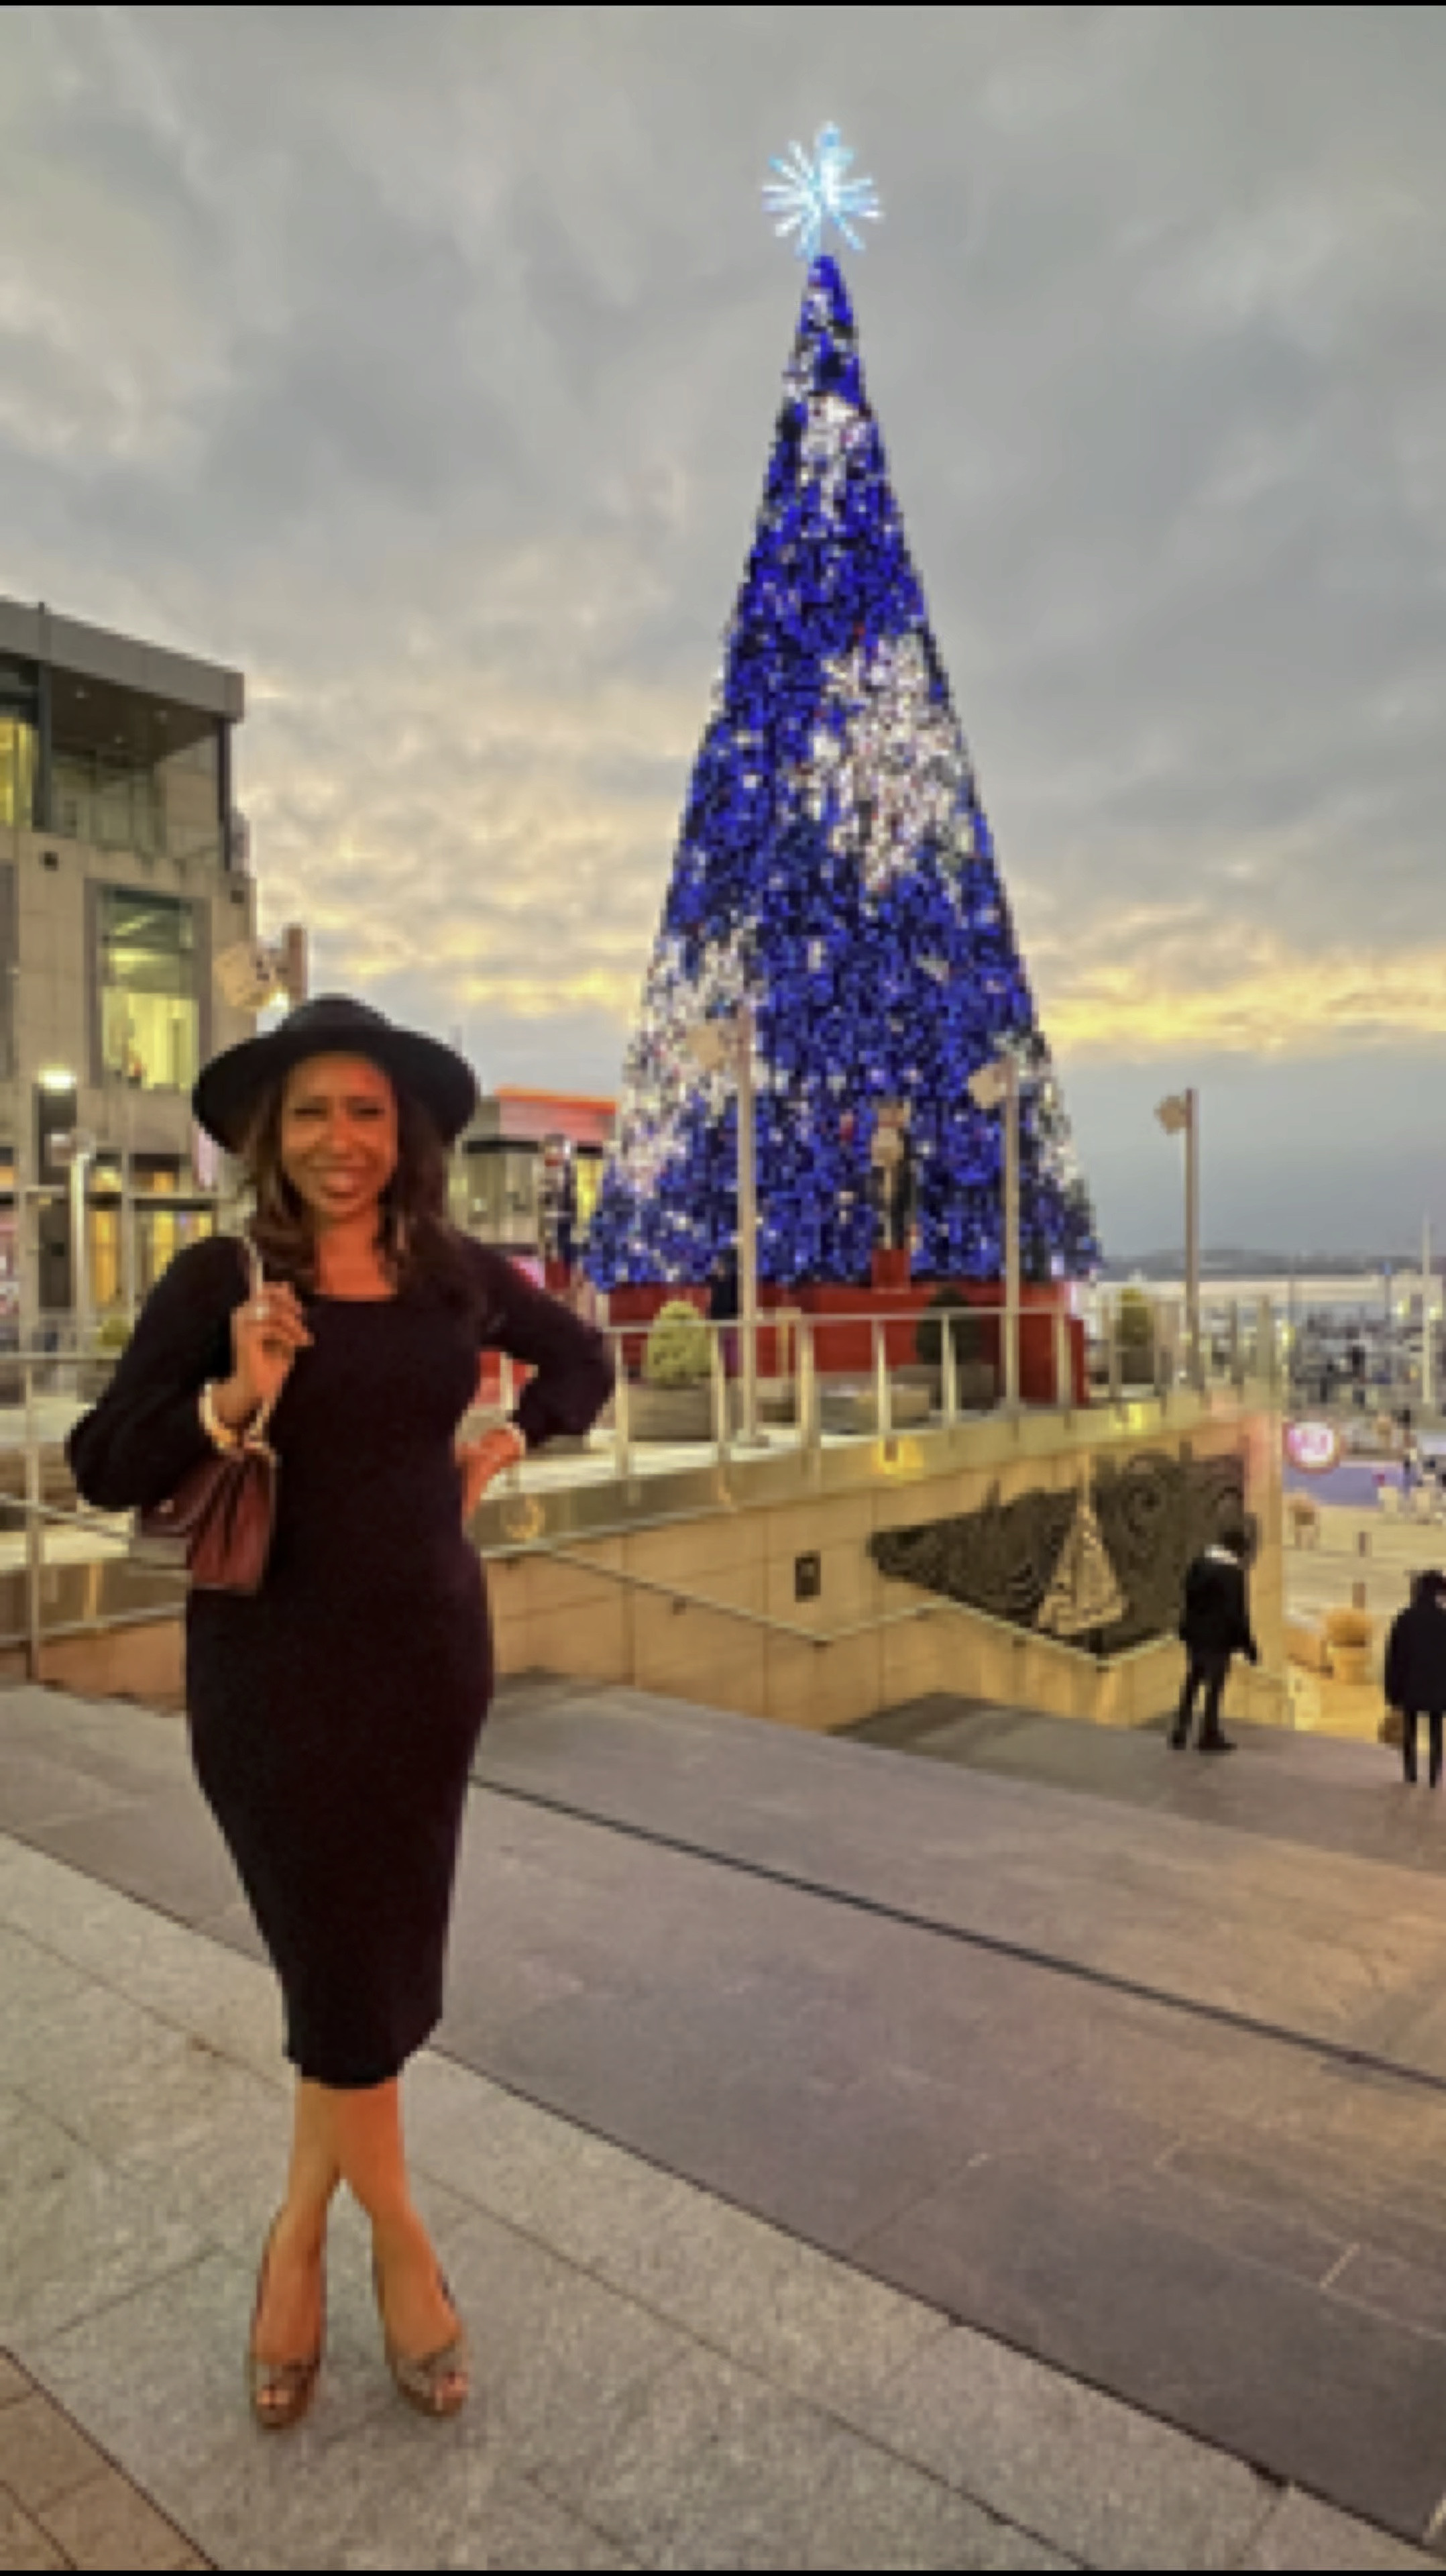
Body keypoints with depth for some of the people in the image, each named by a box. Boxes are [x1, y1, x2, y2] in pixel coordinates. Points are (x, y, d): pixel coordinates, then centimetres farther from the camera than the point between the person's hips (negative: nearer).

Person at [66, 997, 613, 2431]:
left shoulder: (458, 1276, 0)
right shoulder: (218, 1280, -9)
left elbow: (583, 1362, 17)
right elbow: (104, 1472, -10)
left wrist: (508, 1441, 2)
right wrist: (232, 1398, -25)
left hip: (429, 1655, 4)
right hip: (274, 1669, -3)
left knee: (384, 1965, 14)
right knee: (347, 1972, 5)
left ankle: (299, 2240, 39)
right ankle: (401, 2245, 31)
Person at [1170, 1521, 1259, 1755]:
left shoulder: (1199, 1564, 3)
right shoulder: (1234, 1573, -17)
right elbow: (1238, 1612, -16)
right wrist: (1249, 1644, -9)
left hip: (1195, 1634, 6)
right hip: (1219, 1638, -6)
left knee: (1191, 1684, 15)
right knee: (1214, 1687, 4)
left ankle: (1180, 1733, 17)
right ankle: (1210, 1736, 11)